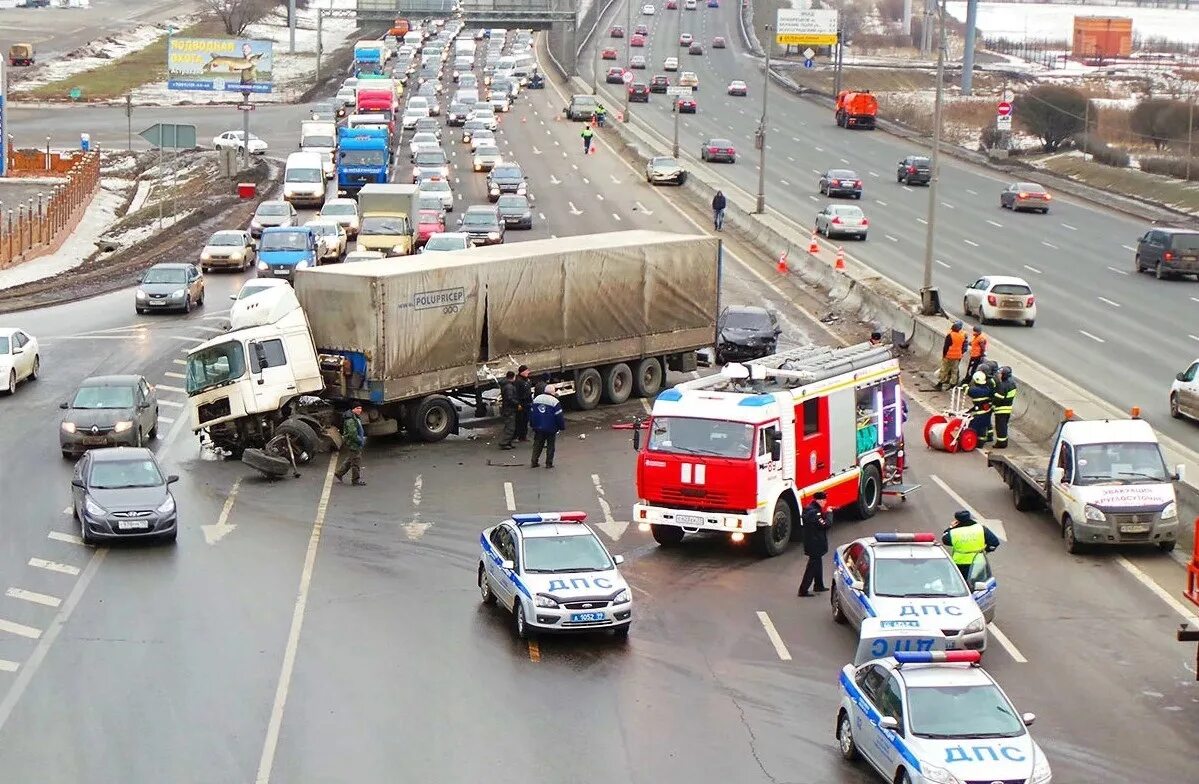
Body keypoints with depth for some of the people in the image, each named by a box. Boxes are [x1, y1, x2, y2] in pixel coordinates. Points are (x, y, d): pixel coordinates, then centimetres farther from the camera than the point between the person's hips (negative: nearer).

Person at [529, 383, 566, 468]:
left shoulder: (536, 399, 5)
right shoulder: (554, 402, -13)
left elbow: (531, 413, 12)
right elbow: (559, 416, -11)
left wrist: (533, 425, 21)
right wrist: (562, 426, 0)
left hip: (538, 428, 4)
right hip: (551, 429, -4)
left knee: (537, 445, 14)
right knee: (551, 446, 7)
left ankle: (534, 461, 9)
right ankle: (549, 463, 6)